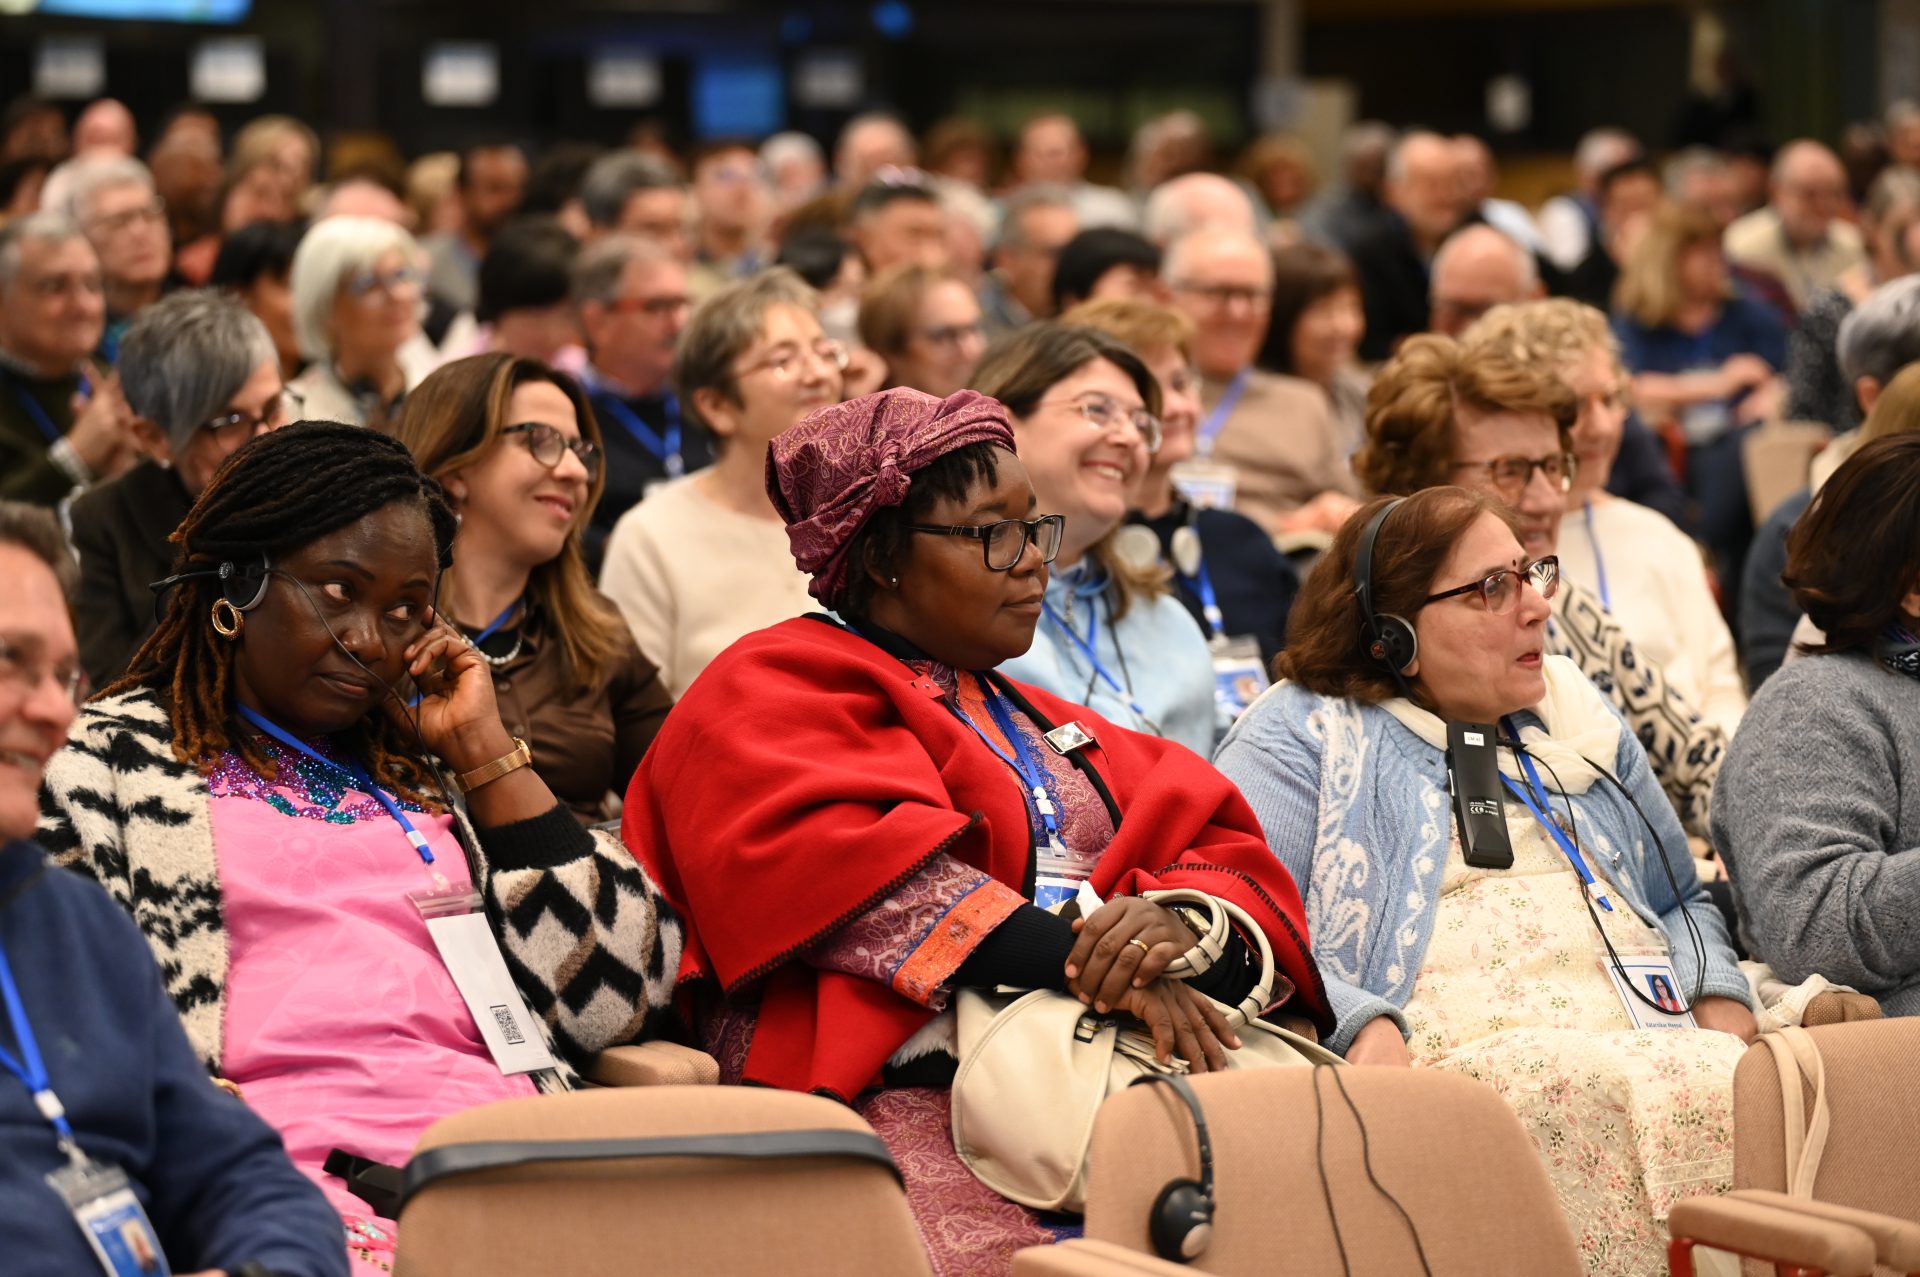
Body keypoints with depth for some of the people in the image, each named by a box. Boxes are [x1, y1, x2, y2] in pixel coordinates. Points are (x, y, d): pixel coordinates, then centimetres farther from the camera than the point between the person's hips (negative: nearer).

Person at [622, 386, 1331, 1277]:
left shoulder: (1042, 724, 31)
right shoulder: (772, 694, 9)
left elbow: (1228, 854, 18)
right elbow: (865, 870, -10)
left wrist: (1184, 924, -8)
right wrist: (1086, 965, -20)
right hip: (914, 1095, -6)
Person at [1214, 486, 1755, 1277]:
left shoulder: (1574, 710, 28)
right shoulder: (1303, 733, 10)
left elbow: (1682, 902, 35)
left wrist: (1723, 1009, 12)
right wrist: (1363, 1027, -21)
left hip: (1653, 1043, 5)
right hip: (1453, 1058, -5)